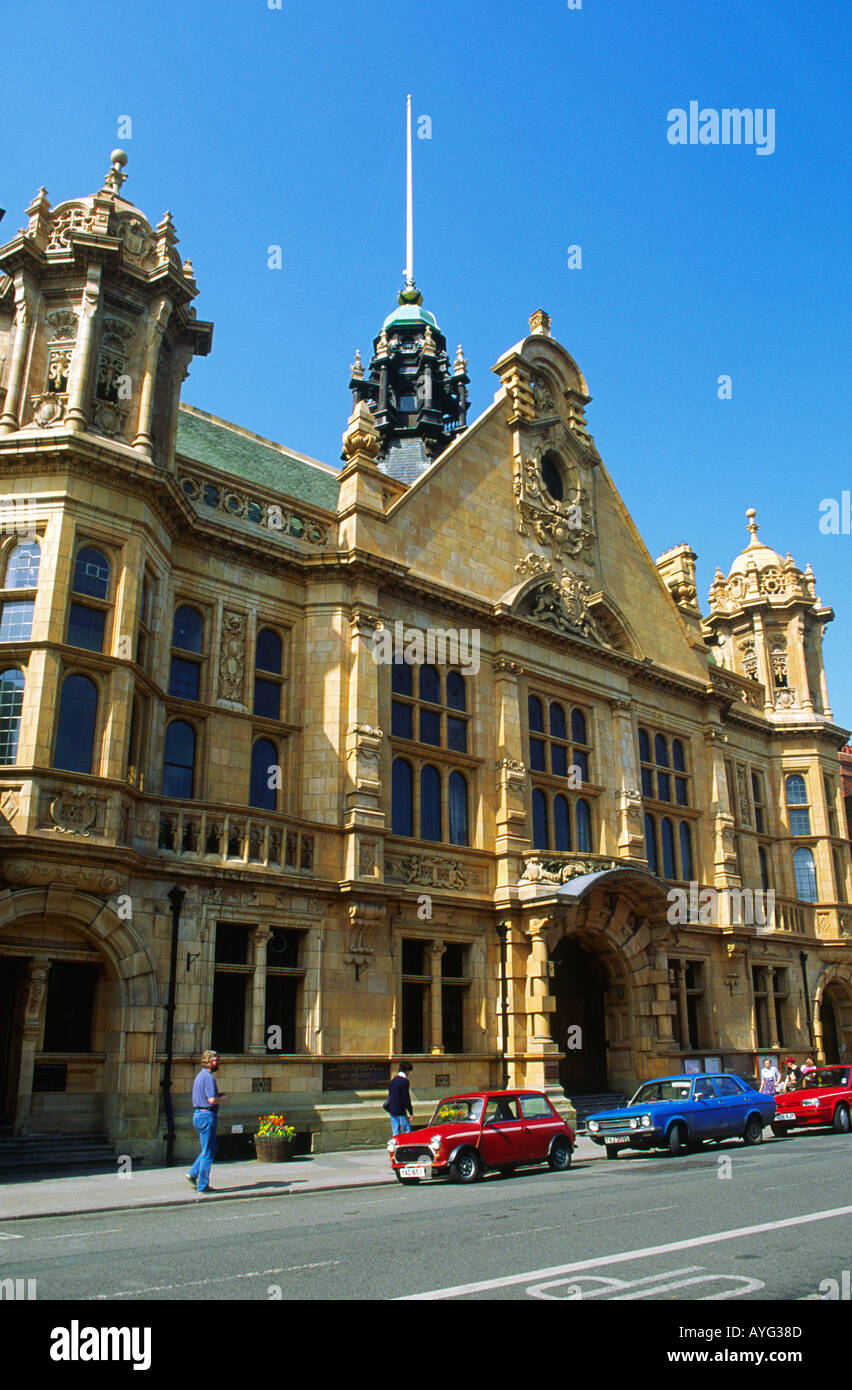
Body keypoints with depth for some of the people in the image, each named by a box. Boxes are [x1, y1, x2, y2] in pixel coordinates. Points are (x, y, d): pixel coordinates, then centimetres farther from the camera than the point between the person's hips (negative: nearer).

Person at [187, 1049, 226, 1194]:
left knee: (210, 1148, 19)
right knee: (208, 1152, -2)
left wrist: (217, 1095, 16)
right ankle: (203, 1185, 2)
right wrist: (223, 1099, -5)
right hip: (207, 1116, -10)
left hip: (198, 1115, 10)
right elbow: (212, 1100, -24)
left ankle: (193, 1173, 13)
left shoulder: (199, 1076, 16)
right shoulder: (208, 1077, -16)